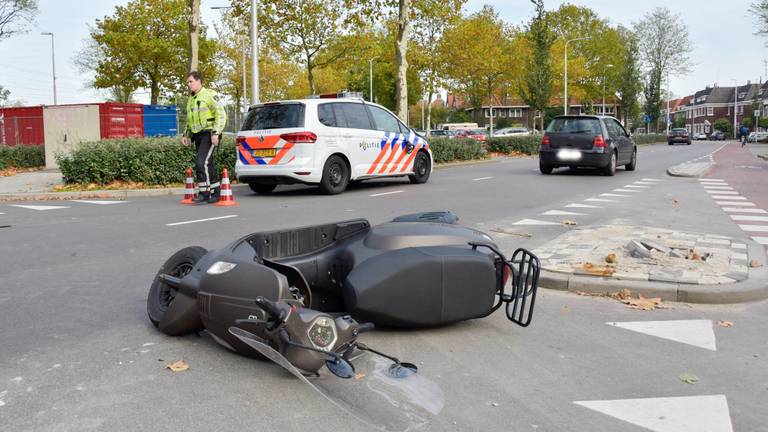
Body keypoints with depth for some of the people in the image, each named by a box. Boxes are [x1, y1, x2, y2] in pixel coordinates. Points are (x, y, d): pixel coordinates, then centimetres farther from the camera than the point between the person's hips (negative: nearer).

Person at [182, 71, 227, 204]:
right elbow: (189, 120, 28)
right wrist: (186, 135, 16)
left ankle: (204, 193, -14)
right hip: (198, 136, 8)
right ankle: (216, 193, 15)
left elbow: (221, 114, -13)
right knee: (208, 165, 8)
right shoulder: (191, 99, 19)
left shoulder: (209, 95, -6)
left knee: (201, 163, -18)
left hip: (209, 134, -8)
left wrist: (216, 133, -20)